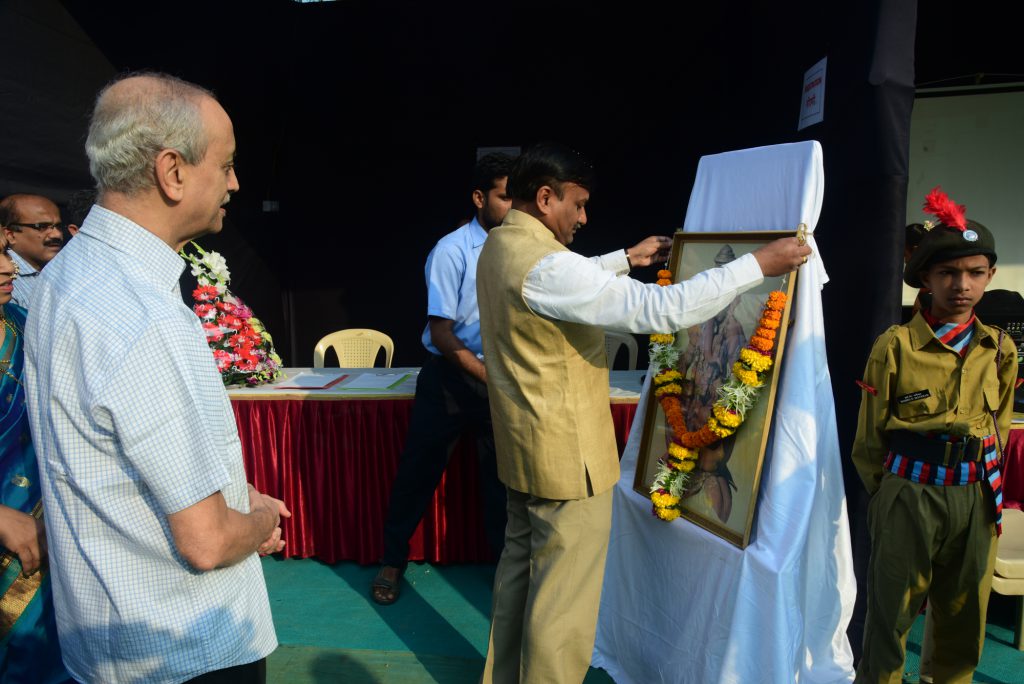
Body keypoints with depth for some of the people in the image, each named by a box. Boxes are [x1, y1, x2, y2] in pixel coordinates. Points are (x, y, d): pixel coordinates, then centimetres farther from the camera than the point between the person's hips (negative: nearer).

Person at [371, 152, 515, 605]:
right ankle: (393, 561, 30)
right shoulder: (453, 251, -13)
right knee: (419, 469, 8)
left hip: (501, 377, 3)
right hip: (450, 376, -3)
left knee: (501, 473, 12)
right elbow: (441, 334, -14)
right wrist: (490, 378, -18)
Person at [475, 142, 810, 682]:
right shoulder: (543, 265, -26)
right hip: (566, 455, -10)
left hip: (527, 450, 10)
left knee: (520, 570, 23)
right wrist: (758, 264, -20)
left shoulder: (499, 248, 5)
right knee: (564, 602, 5)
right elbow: (660, 309, -28)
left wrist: (627, 259, 29)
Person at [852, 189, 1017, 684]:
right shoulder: (895, 346, -8)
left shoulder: (999, 350, 4)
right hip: (908, 497, -4)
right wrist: (889, 497, 6)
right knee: (892, 613, 4)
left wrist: (987, 492, 14)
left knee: (965, 618, 17)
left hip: (976, 500, 4)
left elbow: (999, 426, 16)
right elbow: (870, 437, -1)